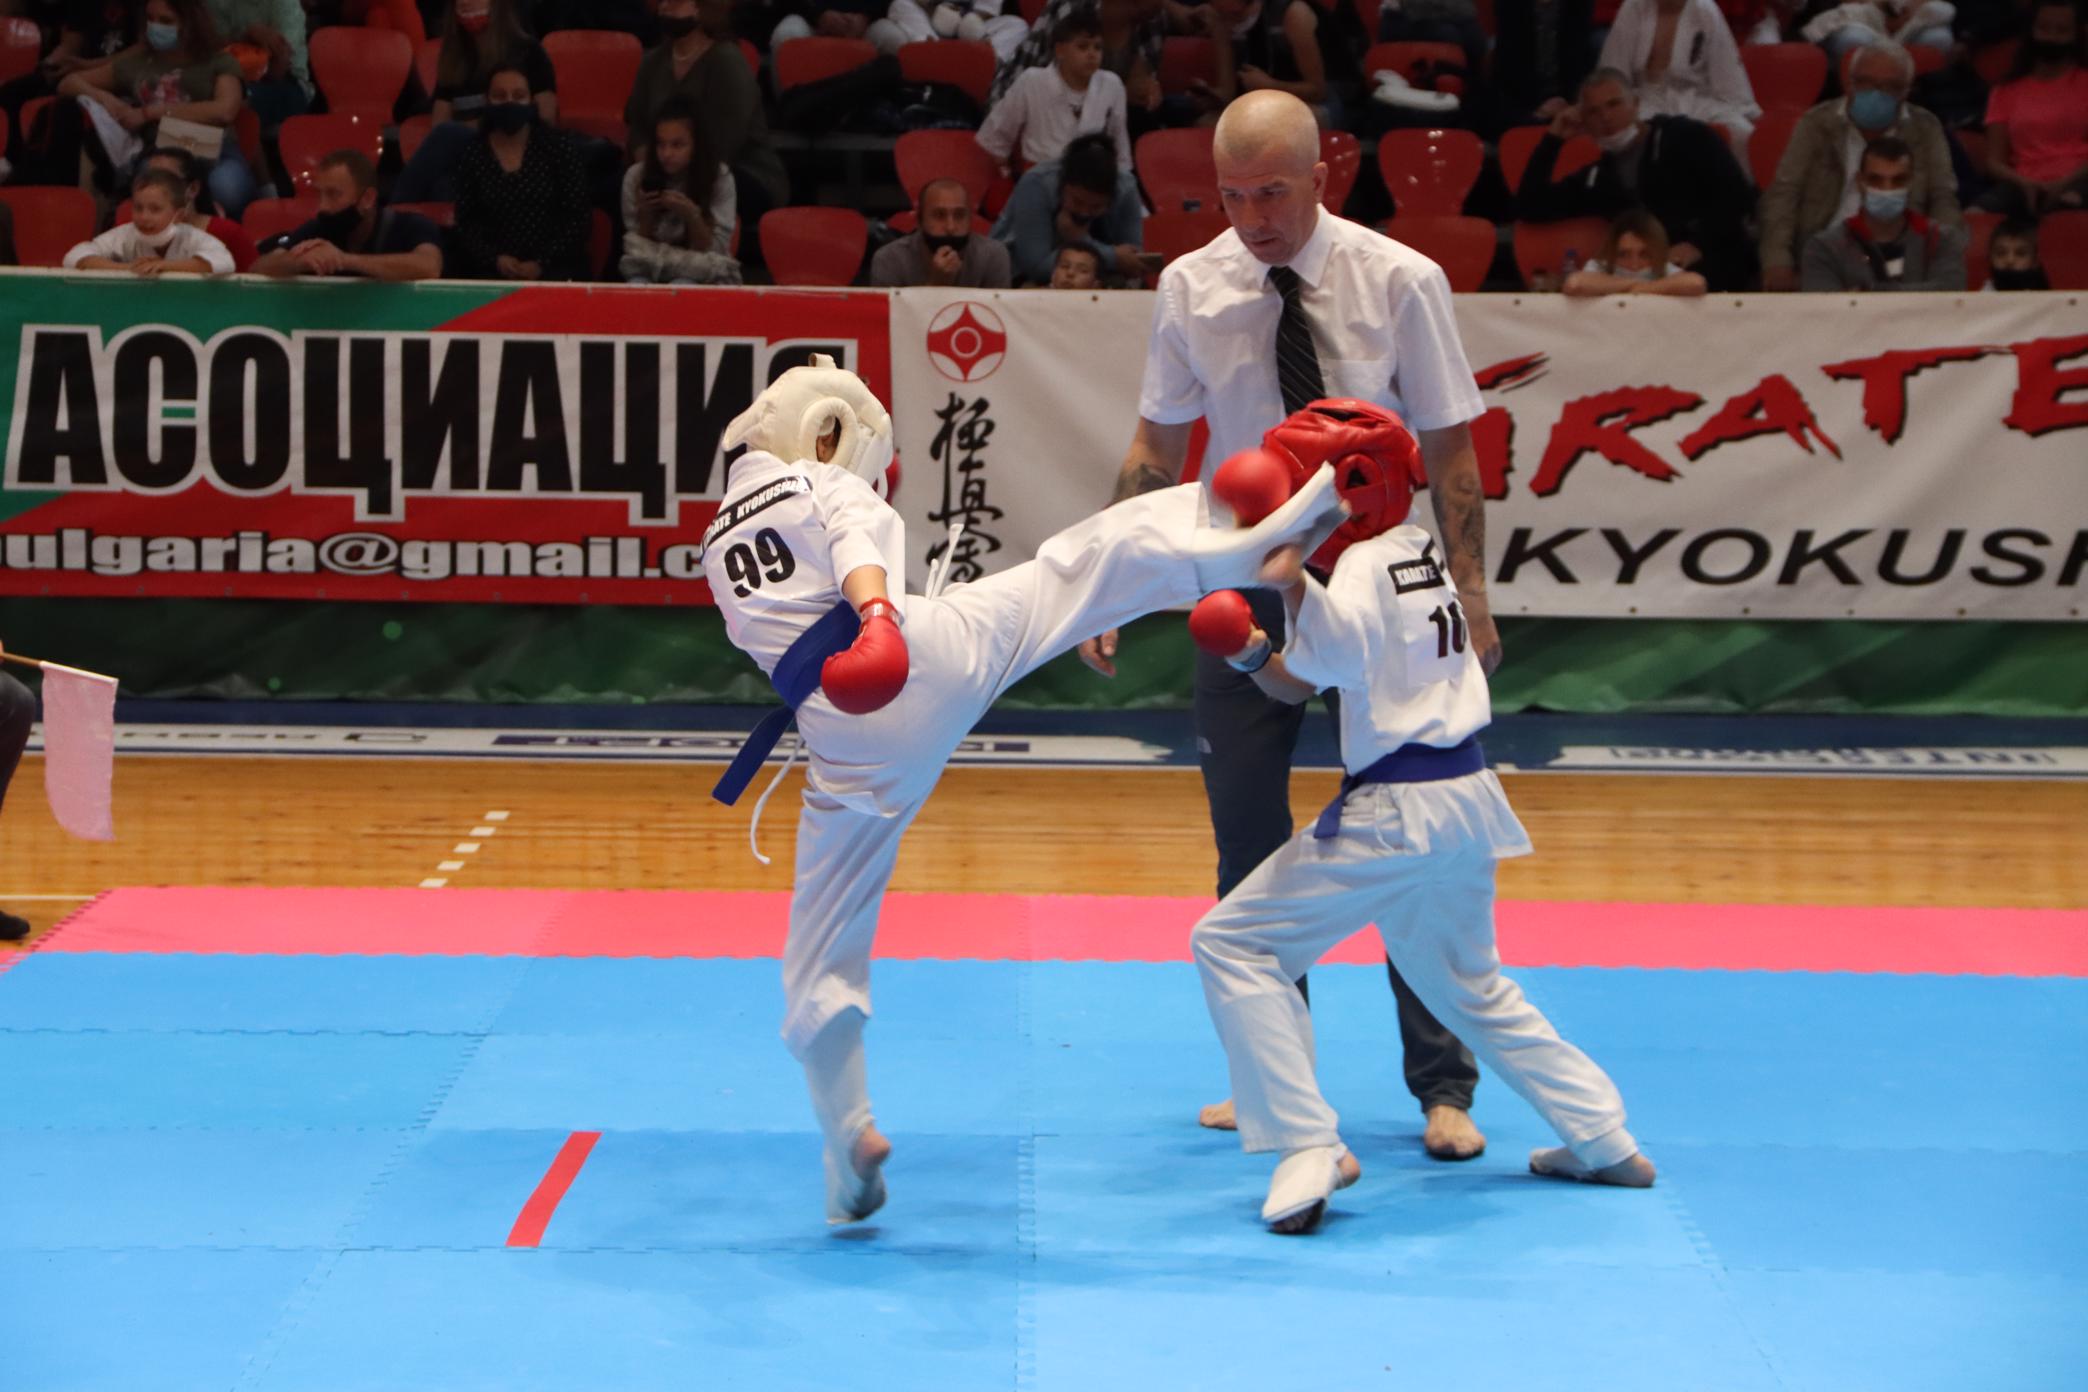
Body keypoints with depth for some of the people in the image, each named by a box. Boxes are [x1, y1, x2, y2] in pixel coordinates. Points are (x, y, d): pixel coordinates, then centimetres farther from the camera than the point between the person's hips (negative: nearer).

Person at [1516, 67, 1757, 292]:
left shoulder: (1685, 138, 8)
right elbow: (1530, 208, 22)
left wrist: (1699, 244, -17)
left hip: (1715, 266, -5)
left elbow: (1737, 195, -2)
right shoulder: (1599, 178, 22)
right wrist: (1552, 140, 19)